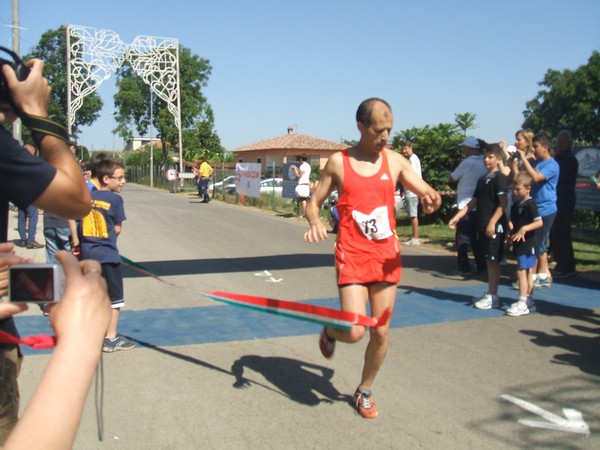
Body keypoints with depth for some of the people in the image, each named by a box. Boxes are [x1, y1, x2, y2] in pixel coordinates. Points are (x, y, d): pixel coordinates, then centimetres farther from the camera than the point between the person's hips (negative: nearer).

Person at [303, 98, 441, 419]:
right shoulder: (338, 162, -1)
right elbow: (314, 202, 5)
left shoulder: (395, 161, 4)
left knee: (381, 332, 7)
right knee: (354, 332, -12)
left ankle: (365, 391, 31)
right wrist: (314, 221, -18)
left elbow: (428, 194, 3)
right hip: (352, 257, -3)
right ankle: (330, 331, 26)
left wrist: (431, 201, -22)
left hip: (387, 256, 3)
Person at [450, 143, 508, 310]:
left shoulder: (499, 178, -8)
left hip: (495, 226, -8)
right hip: (483, 225, 8)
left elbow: (503, 203, -15)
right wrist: (457, 216, 10)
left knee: (493, 260, -3)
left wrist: (492, 223, -22)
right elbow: (473, 202, 18)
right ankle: (490, 294, 18)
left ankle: (493, 296, 2)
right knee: (488, 260, 12)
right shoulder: (482, 179, 16)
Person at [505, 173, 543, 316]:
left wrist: (524, 229, -31)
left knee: (521, 272, -10)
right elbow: (513, 221, 22)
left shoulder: (529, 204, -15)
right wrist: (510, 225, 0)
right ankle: (529, 299, 26)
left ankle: (522, 304, -8)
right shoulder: (516, 204, 12)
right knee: (528, 272, 16)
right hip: (520, 244, 9)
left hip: (527, 244, -9)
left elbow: (539, 222, -22)